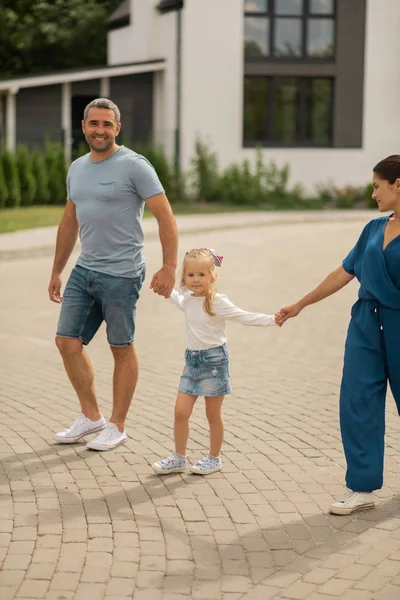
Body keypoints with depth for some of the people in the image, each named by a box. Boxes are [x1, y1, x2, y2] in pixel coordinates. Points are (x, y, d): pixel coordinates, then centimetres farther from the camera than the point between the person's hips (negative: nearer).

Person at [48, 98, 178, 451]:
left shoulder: (134, 166, -9)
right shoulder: (77, 169, 13)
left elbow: (165, 217, -13)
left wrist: (169, 267, -20)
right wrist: (57, 271, 22)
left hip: (121, 273, -7)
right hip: (85, 270, 7)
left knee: (122, 349, 4)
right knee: (68, 342, 5)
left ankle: (117, 426, 15)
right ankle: (91, 417, 20)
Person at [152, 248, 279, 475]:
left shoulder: (217, 302, -15)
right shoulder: (189, 299, 5)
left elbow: (244, 317, -16)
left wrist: (271, 319, -26)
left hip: (214, 361, -6)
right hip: (192, 361, 6)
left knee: (213, 415, 6)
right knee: (181, 412, 2)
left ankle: (214, 459, 22)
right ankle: (180, 458, 15)